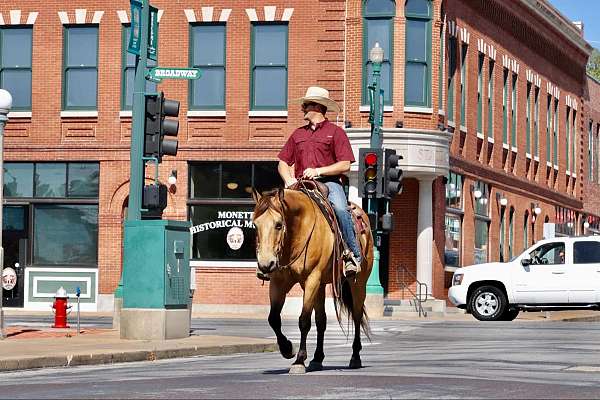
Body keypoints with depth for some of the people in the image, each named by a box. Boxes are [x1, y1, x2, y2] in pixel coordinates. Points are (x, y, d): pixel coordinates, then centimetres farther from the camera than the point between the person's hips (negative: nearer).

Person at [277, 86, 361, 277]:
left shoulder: (335, 132, 5)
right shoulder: (298, 134, 20)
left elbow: (345, 165, -3)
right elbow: (283, 163, 20)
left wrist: (318, 171, -12)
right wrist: (289, 180, -1)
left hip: (328, 182, -4)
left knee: (340, 209, -33)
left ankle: (353, 255, -28)